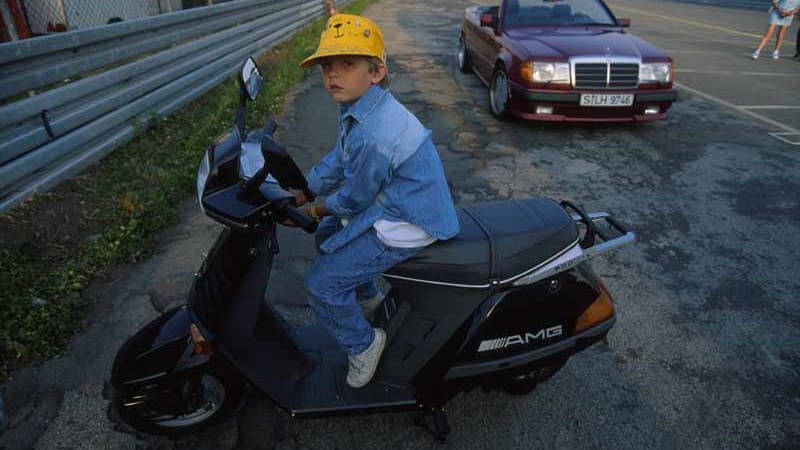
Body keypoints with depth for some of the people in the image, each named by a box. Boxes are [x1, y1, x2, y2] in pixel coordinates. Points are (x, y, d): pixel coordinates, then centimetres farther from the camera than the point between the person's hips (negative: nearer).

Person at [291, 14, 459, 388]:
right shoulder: (360, 108, 0)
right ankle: (368, 296, 44)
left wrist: (312, 212, 1)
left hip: (406, 226, -10)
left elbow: (355, 197, -18)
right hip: (388, 203, 10)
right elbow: (336, 161, 11)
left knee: (321, 283, -9)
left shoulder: (373, 135, -31)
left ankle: (362, 343, 15)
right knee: (327, 234, 26)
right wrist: (297, 198, 9)